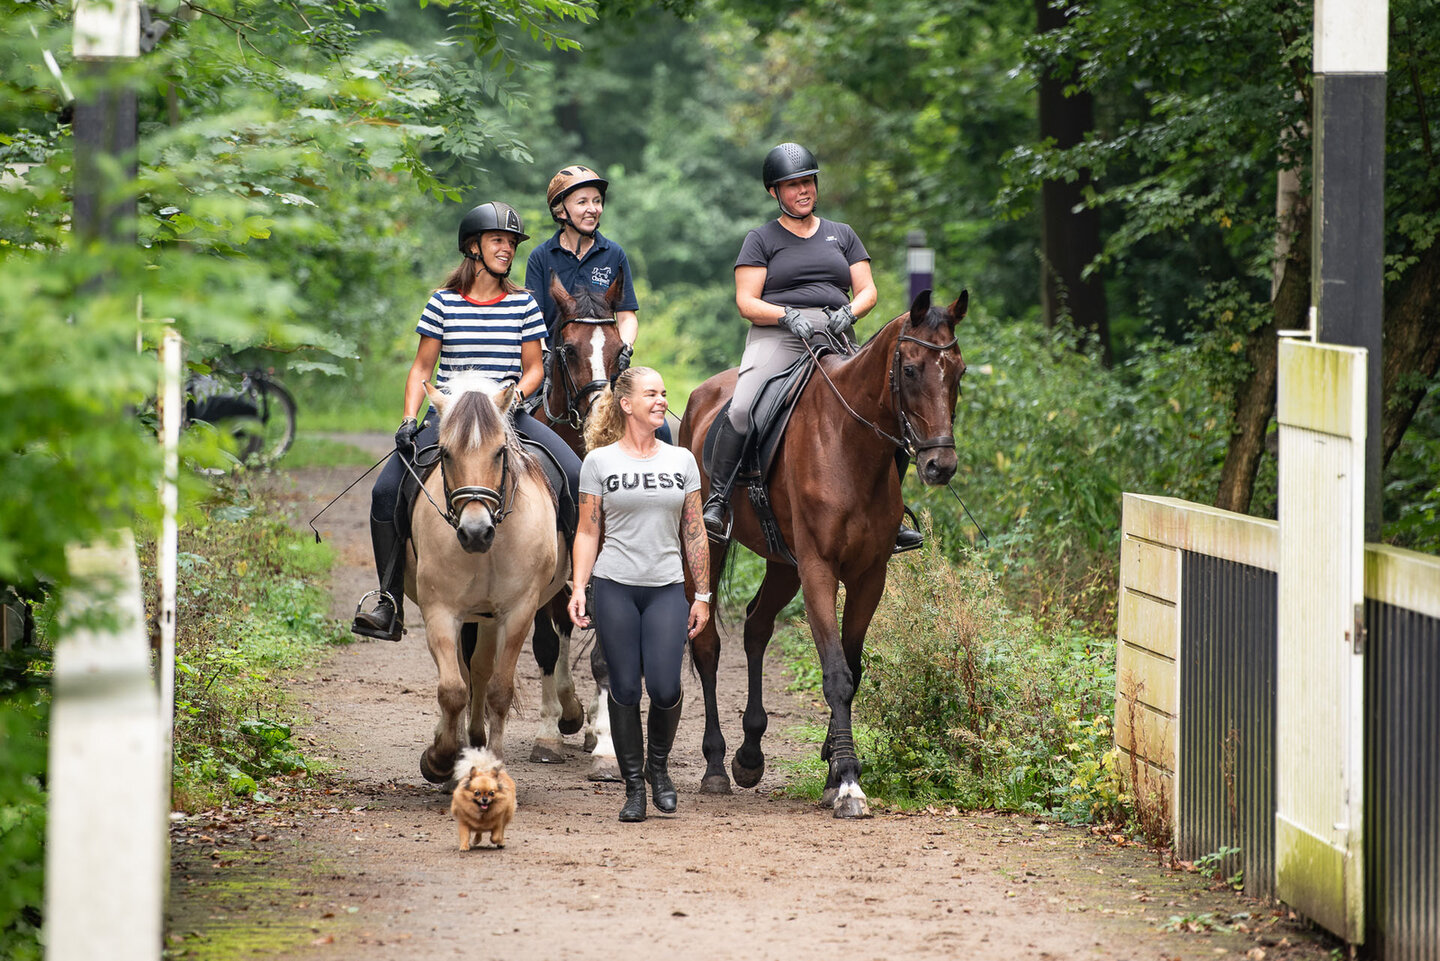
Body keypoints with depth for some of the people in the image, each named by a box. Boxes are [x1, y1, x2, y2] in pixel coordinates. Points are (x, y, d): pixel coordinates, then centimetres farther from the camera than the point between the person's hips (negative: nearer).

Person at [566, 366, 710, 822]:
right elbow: (587, 533, 3)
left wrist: (703, 595, 7)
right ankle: (633, 785, 13)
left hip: (666, 590, 1)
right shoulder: (599, 461, 2)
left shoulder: (682, 460, 9)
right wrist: (578, 589, -6)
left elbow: (694, 534, 10)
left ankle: (658, 765, 18)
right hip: (615, 588, -1)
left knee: (665, 688, -10)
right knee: (625, 689, -1)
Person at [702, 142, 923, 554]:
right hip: (776, 336, -3)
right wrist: (788, 315, -17)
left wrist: (849, 312, -9)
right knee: (742, 410, -32)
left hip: (834, 341, 3)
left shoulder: (842, 235, 20)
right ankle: (717, 500, -23)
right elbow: (746, 302, 1)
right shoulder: (761, 239, 10)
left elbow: (867, 291, 14)